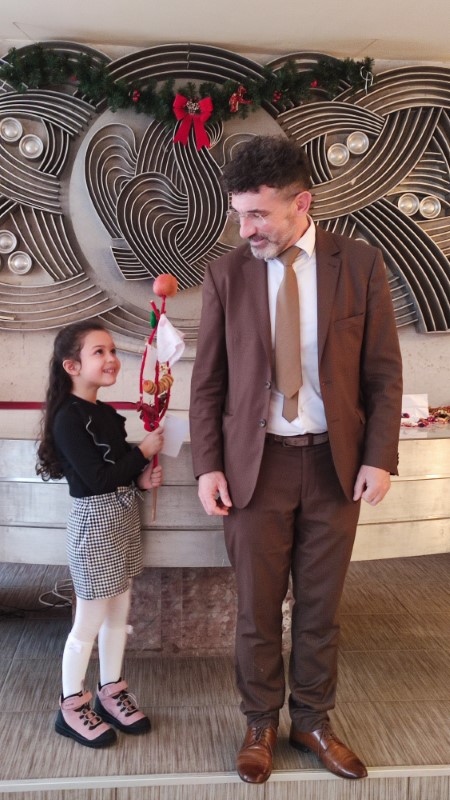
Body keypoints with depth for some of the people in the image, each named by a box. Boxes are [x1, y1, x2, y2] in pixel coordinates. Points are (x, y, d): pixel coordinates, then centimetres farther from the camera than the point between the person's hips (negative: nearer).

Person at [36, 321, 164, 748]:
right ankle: (71, 708, 22)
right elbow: (97, 477, -23)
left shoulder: (106, 413, 8)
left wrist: (142, 477, -4)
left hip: (123, 517, 8)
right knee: (89, 623, 4)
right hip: (94, 522, -8)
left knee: (118, 614, 17)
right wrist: (145, 451, -16)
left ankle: (111, 693, 33)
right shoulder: (68, 418, -18)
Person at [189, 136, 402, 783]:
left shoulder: (360, 264, -2)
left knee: (321, 607, 13)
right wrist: (207, 467, -3)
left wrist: (379, 458, -6)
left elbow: (383, 372, 1)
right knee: (257, 608, 11)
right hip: (256, 464, 0)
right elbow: (208, 382, 2)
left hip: (335, 463, 0)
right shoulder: (226, 274, -1)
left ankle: (313, 722, 34)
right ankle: (261, 724, 33)